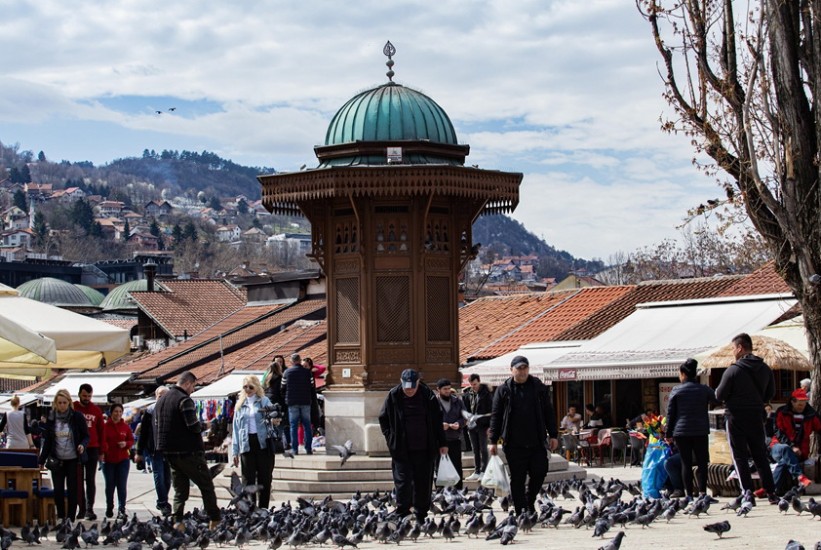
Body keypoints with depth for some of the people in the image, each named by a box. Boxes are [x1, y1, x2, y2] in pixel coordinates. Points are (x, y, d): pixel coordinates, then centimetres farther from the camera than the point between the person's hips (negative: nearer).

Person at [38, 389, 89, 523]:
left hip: (73, 460, -2)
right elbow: (47, 440, 10)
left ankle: (70, 518, 8)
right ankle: (60, 516, 14)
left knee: (72, 489, 0)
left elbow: (86, 436, 2)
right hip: (57, 460, 2)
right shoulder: (51, 418, 4)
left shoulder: (77, 417, -4)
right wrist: (42, 460, 9)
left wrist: (83, 445, -20)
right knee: (58, 490, 0)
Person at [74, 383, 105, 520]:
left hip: (92, 449, 0)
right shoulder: (72, 409, 3)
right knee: (78, 480, 4)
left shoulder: (96, 410, 7)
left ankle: (89, 509, -4)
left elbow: (101, 431, 10)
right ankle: (82, 508, 9)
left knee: (90, 480, -2)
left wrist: (101, 451, 6)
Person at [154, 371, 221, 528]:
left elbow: (156, 425, 17)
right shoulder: (184, 400, -15)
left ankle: (178, 522, 3)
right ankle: (215, 521, 3)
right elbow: (194, 426, -22)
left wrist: (159, 447, 18)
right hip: (187, 451, -8)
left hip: (168, 451, 8)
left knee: (179, 489, 12)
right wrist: (201, 427, -2)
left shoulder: (161, 400, 13)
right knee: (206, 485, 2)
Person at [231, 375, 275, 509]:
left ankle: (263, 509, 8)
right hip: (246, 444, 2)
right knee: (248, 478, -1)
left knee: (264, 478, 0)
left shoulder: (264, 401, 7)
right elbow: (236, 427, 15)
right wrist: (235, 451, 10)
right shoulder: (240, 405, 16)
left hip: (263, 443, -2)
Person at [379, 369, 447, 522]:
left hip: (424, 449, 1)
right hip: (401, 450, -1)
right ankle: (402, 514, 0)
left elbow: (437, 420, 6)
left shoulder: (427, 395, -1)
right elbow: (383, 419, 9)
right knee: (403, 481, -5)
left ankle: (421, 515, 17)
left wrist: (442, 443, 5)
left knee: (423, 482, 7)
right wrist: (391, 437, 0)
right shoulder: (393, 396, -3)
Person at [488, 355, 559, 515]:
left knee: (540, 472, 0)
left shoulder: (539, 388, 7)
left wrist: (553, 435, 7)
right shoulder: (503, 390, 2)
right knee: (517, 478, 1)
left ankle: (529, 501, 25)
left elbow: (549, 412, 10)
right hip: (514, 444, -1)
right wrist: (493, 441, 0)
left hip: (537, 442, 2)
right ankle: (521, 512, 9)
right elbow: (496, 416, 4)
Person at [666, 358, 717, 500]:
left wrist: (669, 433, 7)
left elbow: (670, 413, 0)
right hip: (701, 431, 1)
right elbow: (717, 401, 11)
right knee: (702, 463, 7)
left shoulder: (676, 391, -2)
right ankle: (702, 492, 2)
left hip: (681, 432, -1)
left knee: (686, 463, 4)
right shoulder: (705, 390, 0)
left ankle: (689, 494, 2)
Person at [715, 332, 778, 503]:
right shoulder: (765, 369, 4)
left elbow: (720, 395, -11)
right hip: (757, 417, 5)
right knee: (760, 455, 14)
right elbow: (770, 393, 12)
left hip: (736, 418, -5)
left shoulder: (733, 370, -15)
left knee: (740, 457, 1)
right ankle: (771, 492, 13)